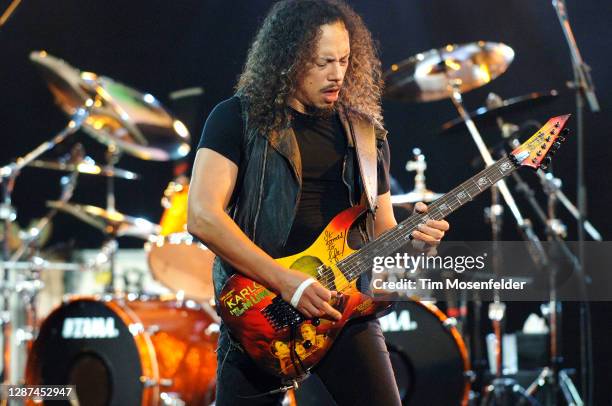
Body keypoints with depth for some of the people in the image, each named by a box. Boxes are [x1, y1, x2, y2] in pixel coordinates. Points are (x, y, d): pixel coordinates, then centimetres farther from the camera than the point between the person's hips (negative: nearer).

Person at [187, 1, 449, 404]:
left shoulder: (365, 135, 13)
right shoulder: (239, 118, -1)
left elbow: (382, 234, 19)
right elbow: (202, 217, -12)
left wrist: (411, 237, -6)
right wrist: (285, 281, -19)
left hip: (345, 309, 3)